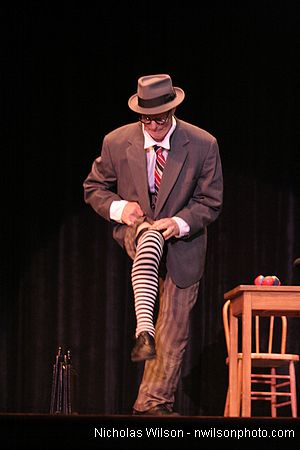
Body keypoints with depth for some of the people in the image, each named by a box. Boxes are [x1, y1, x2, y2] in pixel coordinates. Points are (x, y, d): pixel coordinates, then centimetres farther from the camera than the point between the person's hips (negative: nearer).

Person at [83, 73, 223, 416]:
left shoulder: (203, 145, -12)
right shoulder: (117, 143, -9)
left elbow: (210, 203, -7)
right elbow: (93, 189, 3)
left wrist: (180, 223, -25)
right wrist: (118, 208, -18)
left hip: (183, 244, 1)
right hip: (134, 230, -1)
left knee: (173, 336, -2)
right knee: (150, 237, -40)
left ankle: (153, 404, 10)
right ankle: (143, 330, -48)